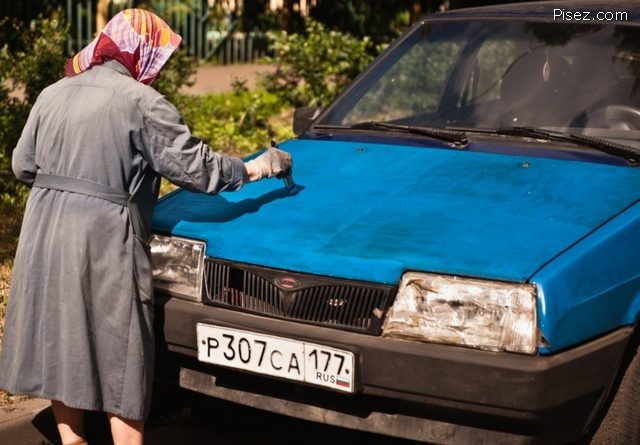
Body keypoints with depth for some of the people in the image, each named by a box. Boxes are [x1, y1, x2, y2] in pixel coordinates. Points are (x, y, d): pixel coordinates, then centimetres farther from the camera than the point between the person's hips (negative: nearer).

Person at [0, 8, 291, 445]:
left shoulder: (53, 95, 10)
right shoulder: (142, 103, -9)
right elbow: (194, 166, -9)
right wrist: (254, 168, 3)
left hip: (45, 236, 6)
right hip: (104, 243, -6)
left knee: (61, 344, 16)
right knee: (120, 360, 2)